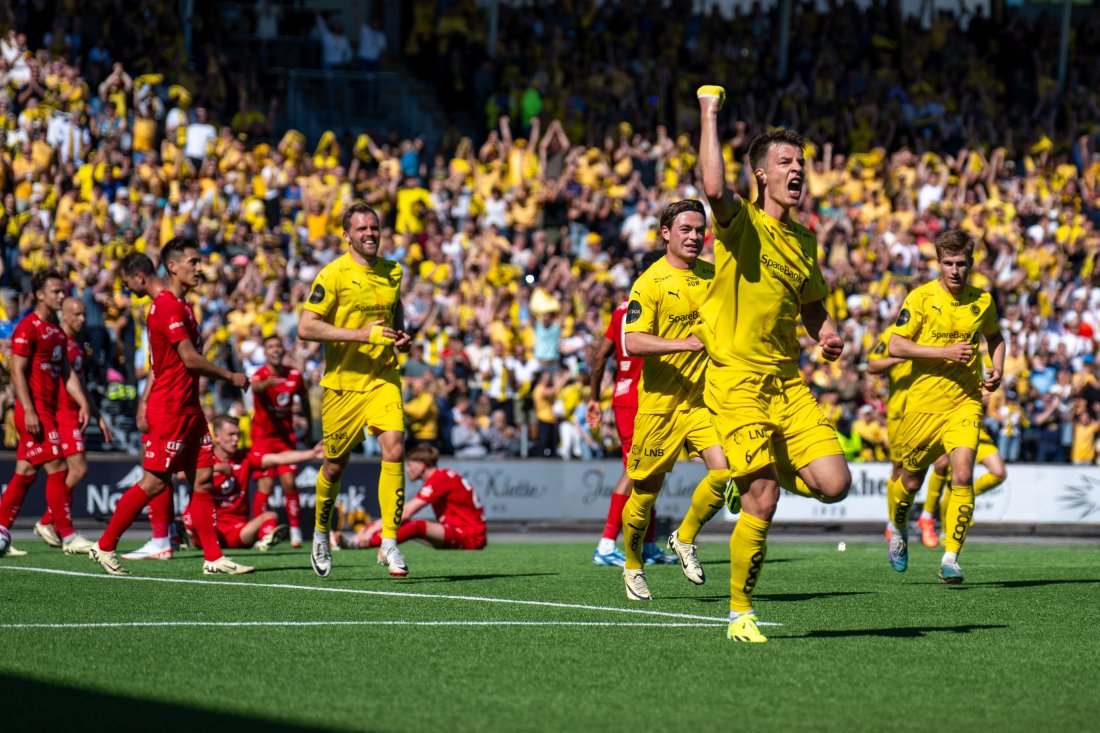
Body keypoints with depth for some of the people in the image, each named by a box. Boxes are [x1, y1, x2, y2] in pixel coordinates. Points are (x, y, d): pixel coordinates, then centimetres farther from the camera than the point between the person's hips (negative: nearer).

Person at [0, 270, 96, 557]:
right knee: (57, 468, -10)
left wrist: (82, 403, 9)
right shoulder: (27, 328, -10)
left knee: (26, 472, 9)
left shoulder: (57, 330, 17)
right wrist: (29, 411, -21)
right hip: (34, 410, -9)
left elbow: (66, 372, 19)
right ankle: (67, 536, -8)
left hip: (49, 409, 9)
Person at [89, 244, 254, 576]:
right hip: (169, 408, -10)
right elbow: (190, 359, -19)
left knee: (203, 478, 5)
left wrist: (145, 402, 16)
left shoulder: (180, 305, 16)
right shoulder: (169, 306, -15)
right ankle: (105, 546, 5)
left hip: (188, 408, 10)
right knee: (155, 481, -5)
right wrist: (230, 376, -8)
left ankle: (214, 558, 5)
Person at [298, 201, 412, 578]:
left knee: (394, 449, -16)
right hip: (342, 381, -3)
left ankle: (389, 543, -12)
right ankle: (321, 533, 35)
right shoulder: (333, 275, -10)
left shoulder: (392, 272, 7)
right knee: (336, 463, 8)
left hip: (383, 378, 3)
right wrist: (361, 334, -22)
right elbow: (306, 327, -16)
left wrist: (402, 336, 5)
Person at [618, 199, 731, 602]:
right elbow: (633, 342, -19)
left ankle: (685, 539, 10)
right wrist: (685, 343, -29)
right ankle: (632, 566, 28)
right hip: (660, 400, -4)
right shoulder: (650, 282, -9)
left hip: (706, 397, 4)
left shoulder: (714, 275, 8)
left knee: (725, 470, -15)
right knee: (646, 489, 4)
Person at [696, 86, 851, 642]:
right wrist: (709, 115, -21)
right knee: (763, 503, -12)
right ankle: (740, 613, 6)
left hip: (788, 381, 6)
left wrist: (826, 334, 7)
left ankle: (759, 476, 22)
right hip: (737, 381, -6)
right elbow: (714, 188, -30)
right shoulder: (739, 221, -6)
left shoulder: (803, 240, 14)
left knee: (834, 484, -9)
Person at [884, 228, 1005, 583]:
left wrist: (997, 370, 5)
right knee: (911, 482, 11)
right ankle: (898, 530, 44)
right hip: (924, 404, -1)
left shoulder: (982, 301, 4)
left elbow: (994, 336, 24)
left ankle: (950, 558, -13)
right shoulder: (921, 298, -7)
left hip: (965, 403, 1)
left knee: (963, 476, -18)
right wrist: (946, 352, -19)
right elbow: (896, 345, -11)